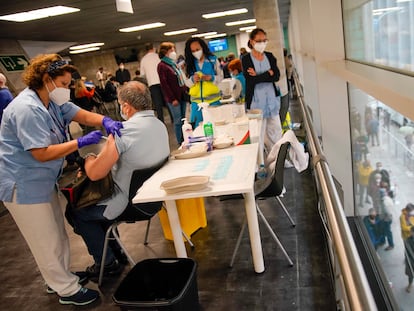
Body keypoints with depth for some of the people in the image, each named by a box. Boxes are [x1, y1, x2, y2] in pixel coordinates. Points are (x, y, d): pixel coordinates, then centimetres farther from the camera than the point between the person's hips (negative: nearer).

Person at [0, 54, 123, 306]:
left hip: (43, 180, 10)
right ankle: (68, 290, 18)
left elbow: (84, 115, 1)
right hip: (24, 184, -10)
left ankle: (60, 278, 39)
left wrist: (106, 121, -20)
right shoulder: (27, 109, -26)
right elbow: (42, 153, -28)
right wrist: (82, 142, -28)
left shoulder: (53, 102, 6)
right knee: (47, 241, 4)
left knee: (57, 234, 20)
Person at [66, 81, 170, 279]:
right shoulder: (161, 126, 1)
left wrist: (89, 158, -3)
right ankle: (115, 251, 36)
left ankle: (107, 263, 23)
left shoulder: (123, 131, -25)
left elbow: (95, 173, -24)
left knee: (74, 211, 15)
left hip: (131, 203, -8)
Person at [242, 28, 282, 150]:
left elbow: (277, 76, -3)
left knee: (276, 131, 9)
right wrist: (269, 73, -9)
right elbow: (251, 80, -16)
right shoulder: (246, 59, -3)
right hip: (256, 101, -5)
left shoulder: (270, 56, 10)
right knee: (258, 134, -3)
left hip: (272, 99, 5)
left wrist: (259, 76, -12)